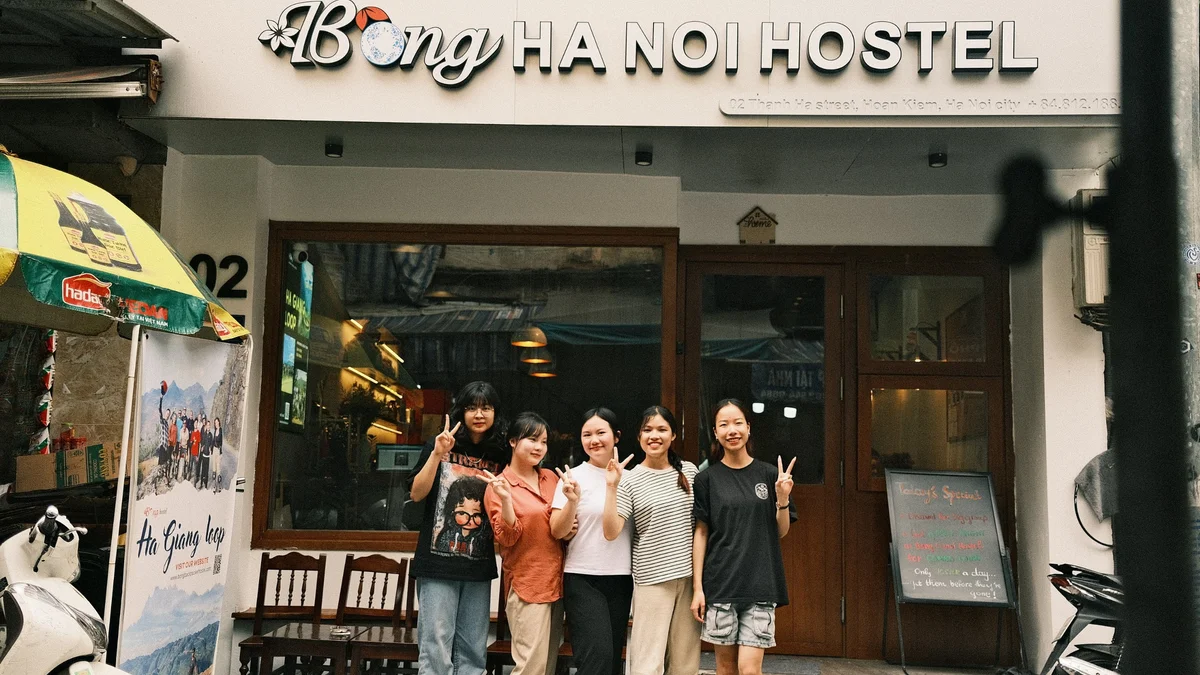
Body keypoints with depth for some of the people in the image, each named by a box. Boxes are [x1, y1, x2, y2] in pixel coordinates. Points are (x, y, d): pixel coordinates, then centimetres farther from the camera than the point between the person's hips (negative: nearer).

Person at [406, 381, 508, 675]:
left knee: (473, 649, 8)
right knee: (436, 644, -4)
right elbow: (417, 494, -6)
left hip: (480, 565, 3)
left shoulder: (501, 455, 8)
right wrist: (437, 454, -16)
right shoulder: (441, 445, 1)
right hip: (439, 561, -3)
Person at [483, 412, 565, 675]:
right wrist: (505, 498, -29)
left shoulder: (550, 477, 9)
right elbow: (507, 538, -15)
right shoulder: (498, 486, -7)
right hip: (527, 583, -6)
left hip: (557, 579, 7)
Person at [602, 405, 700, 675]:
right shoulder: (630, 480, -5)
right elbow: (611, 532, -12)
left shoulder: (689, 471, 6)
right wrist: (611, 486, -21)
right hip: (652, 578, -4)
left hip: (690, 574, 4)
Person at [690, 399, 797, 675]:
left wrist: (782, 500, -11)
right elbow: (701, 533, 2)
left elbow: (781, 531, 7)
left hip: (760, 582, 0)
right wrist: (697, 587, -2)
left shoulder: (769, 474, 3)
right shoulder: (707, 478, 1)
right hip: (719, 583, 0)